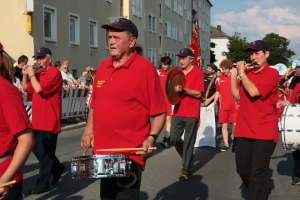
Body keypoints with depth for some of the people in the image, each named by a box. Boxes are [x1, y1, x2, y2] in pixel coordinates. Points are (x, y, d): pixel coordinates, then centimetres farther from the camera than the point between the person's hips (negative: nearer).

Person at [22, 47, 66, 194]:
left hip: (48, 121, -9)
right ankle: (57, 167, 32)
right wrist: (25, 75, 3)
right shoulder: (39, 73, 15)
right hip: (38, 120, 9)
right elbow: (26, 88, 19)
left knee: (44, 152, -4)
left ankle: (43, 183, 4)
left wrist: (31, 74, -13)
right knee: (37, 148, 15)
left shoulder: (54, 73, -13)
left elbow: (39, 89, -24)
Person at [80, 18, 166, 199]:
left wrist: (152, 138, -24)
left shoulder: (145, 68, -11)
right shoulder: (103, 67, 8)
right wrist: (89, 129, 8)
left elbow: (159, 111, -11)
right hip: (103, 150, 7)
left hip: (130, 154, -6)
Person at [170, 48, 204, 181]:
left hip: (191, 113, -6)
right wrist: (173, 90, -4)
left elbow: (198, 94, -12)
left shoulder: (198, 72, -7)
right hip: (178, 111, 6)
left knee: (188, 142, 0)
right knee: (174, 139, 5)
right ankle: (187, 156, 32)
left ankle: (186, 170, 8)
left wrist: (183, 90, -24)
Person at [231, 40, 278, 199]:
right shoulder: (247, 74, 13)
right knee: (242, 169, 12)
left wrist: (241, 72, -10)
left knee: (257, 173, -6)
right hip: (244, 130, 7)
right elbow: (237, 97, 9)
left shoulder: (272, 73, -7)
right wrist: (234, 75, 2)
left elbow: (253, 92, -21)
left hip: (264, 131, -6)